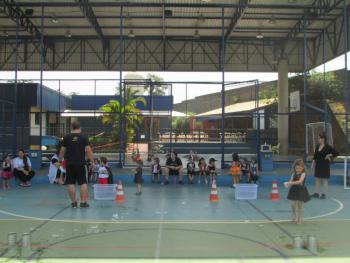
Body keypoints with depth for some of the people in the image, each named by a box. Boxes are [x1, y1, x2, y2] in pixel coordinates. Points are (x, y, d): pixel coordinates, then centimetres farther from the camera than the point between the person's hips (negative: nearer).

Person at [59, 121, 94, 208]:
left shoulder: (66, 137, 5)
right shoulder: (84, 137, -1)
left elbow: (62, 151, 7)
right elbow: (88, 150, -6)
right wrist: (92, 162, 1)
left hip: (70, 164, 2)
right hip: (81, 163, -2)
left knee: (71, 183, 6)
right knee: (83, 183, 4)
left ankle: (73, 202, 9)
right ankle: (83, 202, 3)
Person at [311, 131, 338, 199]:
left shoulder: (328, 147, -12)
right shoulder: (317, 146, 5)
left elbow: (336, 153, -12)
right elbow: (315, 156, 12)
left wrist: (329, 156, -6)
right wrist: (313, 164, 9)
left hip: (325, 166, -6)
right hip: (318, 165, 6)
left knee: (324, 180, 3)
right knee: (317, 179, 11)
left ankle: (324, 194, 10)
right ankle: (316, 193, 18)